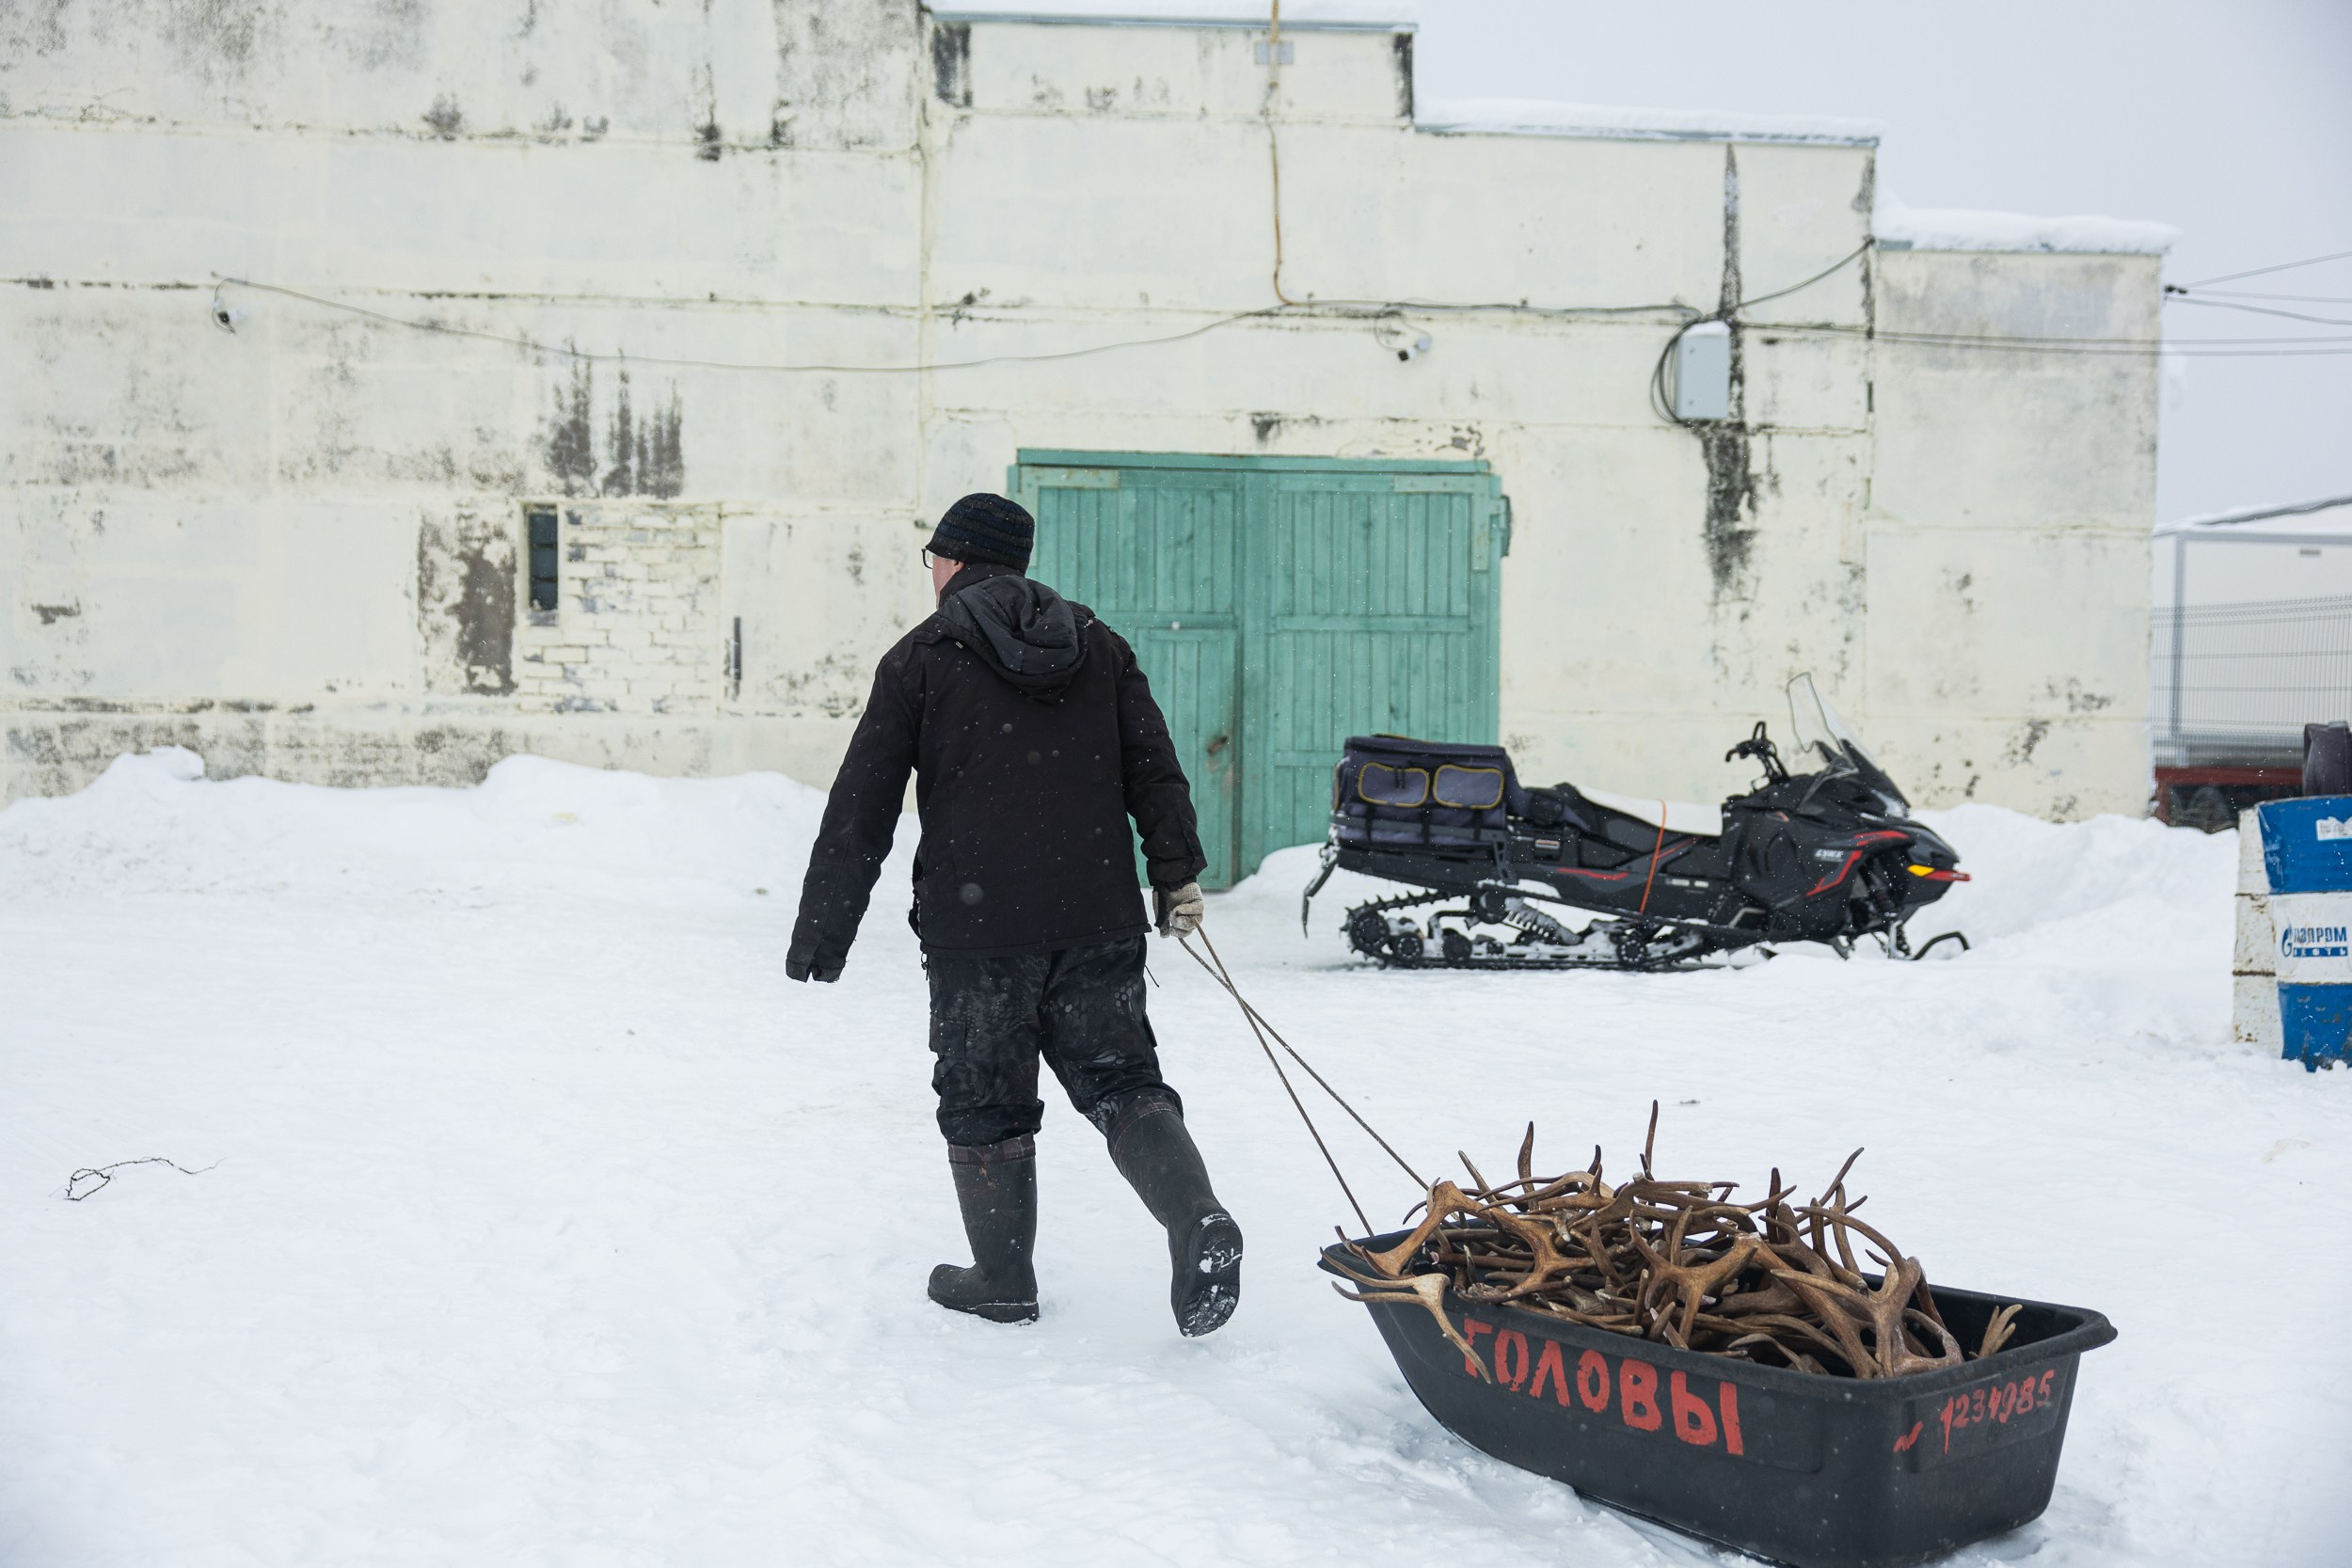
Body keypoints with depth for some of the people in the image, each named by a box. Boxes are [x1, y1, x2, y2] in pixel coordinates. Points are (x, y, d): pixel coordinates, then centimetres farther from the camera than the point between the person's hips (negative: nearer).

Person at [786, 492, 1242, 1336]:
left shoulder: (921, 657, 2)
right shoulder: (1099, 644, 13)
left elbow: (861, 807, -1)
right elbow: (1155, 769, 8)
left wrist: (823, 925, 1)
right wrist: (1177, 874, 11)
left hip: (976, 926, -3)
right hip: (1098, 918, 3)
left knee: (985, 1102, 9)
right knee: (1121, 1080, 8)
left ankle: (1002, 1280, 17)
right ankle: (1197, 1219, -14)